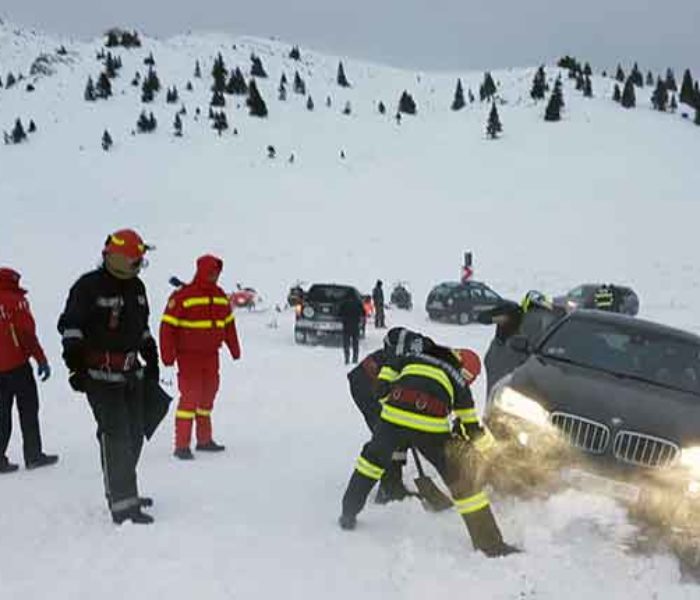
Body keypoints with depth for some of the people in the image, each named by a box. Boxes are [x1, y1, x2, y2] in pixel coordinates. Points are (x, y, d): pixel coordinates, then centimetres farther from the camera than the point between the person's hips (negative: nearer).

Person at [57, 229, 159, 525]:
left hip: (132, 374, 8)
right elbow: (70, 325, -11)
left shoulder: (136, 286, 12)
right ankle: (122, 504, -11)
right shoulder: (88, 286, -11)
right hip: (101, 375, -8)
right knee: (116, 436, -13)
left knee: (134, 435, 13)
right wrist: (75, 365, -16)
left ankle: (122, 491, 27)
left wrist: (151, 359, 22)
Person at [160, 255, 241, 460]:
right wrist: (168, 354, -15)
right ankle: (182, 446, -4)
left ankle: (204, 440, 27)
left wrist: (234, 349, 19)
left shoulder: (220, 296, 9)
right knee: (190, 397, -9)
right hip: (189, 356, -7)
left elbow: (228, 323, 18)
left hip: (211, 355, 7)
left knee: (208, 396, 14)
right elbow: (167, 326, -12)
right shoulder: (183, 296, -12)